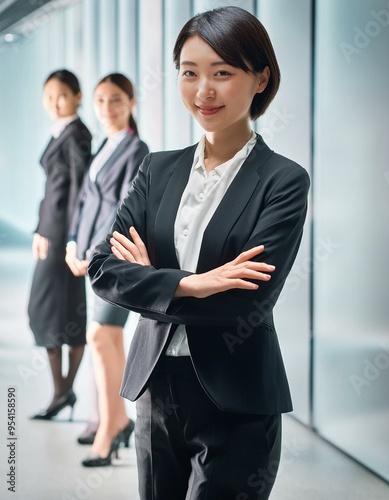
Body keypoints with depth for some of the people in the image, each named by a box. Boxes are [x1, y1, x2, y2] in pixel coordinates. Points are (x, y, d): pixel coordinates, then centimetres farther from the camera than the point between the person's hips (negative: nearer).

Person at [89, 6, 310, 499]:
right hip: (157, 389, 5)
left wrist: (151, 278, -8)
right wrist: (188, 284, -19)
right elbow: (102, 268, -4)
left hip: (236, 407, -4)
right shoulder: (159, 168, 6)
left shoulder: (284, 180, -8)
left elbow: (249, 300, -18)